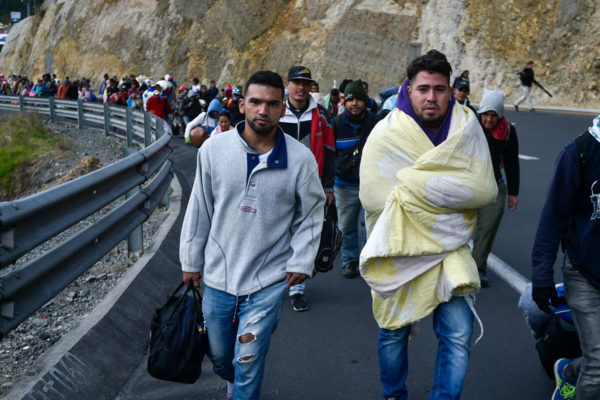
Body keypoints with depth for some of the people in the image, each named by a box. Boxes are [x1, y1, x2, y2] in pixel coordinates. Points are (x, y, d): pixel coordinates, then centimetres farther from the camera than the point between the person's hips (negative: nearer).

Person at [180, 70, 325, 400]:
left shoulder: (300, 158, -9)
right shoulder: (214, 149, -5)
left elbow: (311, 213, 2)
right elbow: (200, 208, 3)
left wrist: (300, 262, -5)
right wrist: (191, 261, 7)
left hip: (268, 281, -3)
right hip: (218, 275, 3)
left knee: (247, 363, -2)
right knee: (218, 355, 21)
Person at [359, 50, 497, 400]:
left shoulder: (467, 127, -4)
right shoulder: (387, 134, -10)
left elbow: (486, 190, -13)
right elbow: (373, 198, -18)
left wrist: (414, 183, -19)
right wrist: (450, 189, -15)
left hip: (450, 249, 1)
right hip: (399, 251, -1)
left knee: (459, 337, -6)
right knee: (394, 333, 15)